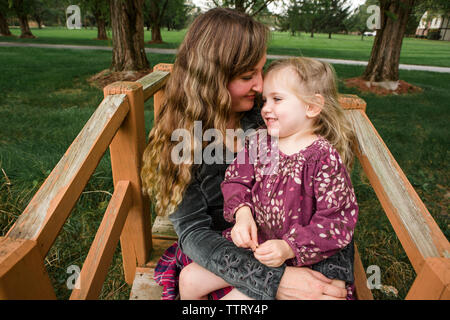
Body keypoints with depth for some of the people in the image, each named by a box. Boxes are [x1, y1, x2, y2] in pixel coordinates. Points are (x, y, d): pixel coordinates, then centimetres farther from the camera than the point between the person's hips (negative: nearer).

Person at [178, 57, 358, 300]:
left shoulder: (325, 159, -17)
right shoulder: (258, 141, -1)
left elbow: (337, 221, -16)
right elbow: (236, 180, 2)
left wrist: (288, 248, -25)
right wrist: (242, 212, -18)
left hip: (295, 259, -5)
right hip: (250, 242, 5)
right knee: (189, 279, 5)